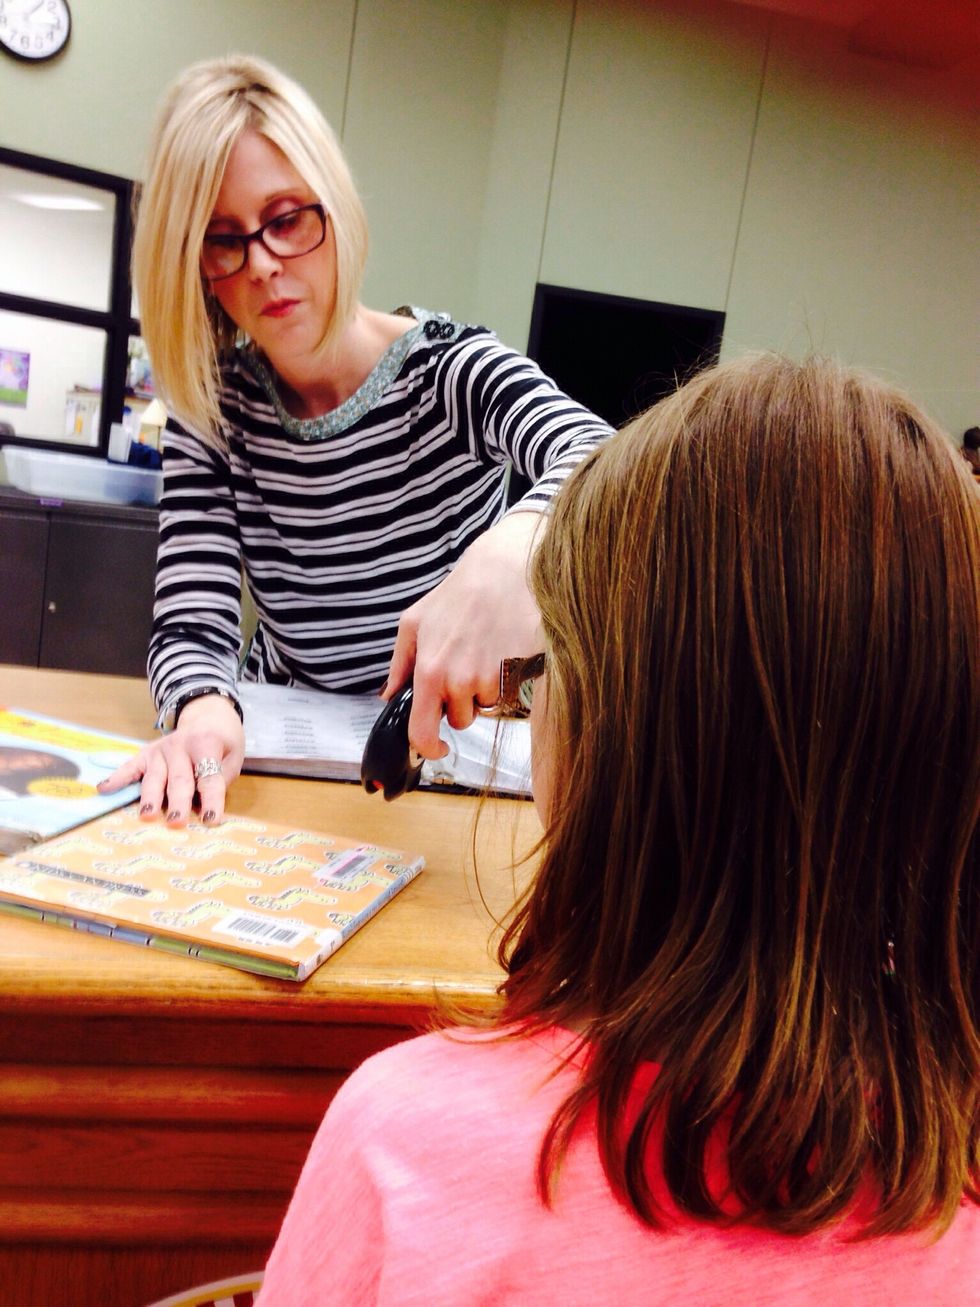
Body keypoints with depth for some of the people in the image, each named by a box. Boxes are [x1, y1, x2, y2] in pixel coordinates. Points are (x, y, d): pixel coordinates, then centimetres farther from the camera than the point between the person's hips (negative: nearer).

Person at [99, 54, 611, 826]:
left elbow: (602, 462, -32)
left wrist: (513, 552, -55)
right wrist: (206, 711, -35)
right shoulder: (212, 406, -3)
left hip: (450, 758, -2)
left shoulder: (453, 370, -12)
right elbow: (192, 626, -12)